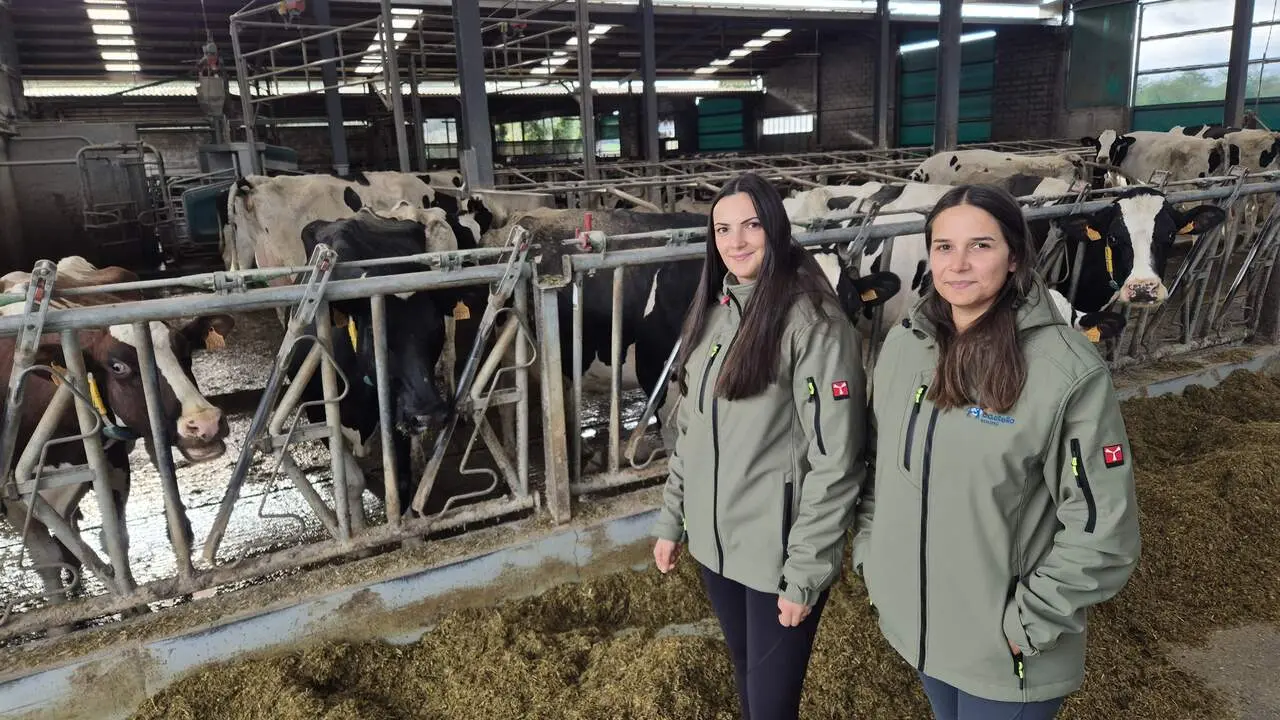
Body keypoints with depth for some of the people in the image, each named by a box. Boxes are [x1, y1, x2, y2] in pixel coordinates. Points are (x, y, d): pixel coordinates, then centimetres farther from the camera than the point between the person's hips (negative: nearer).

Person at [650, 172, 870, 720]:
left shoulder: (812, 321, -17)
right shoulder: (712, 311, 6)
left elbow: (834, 460, -18)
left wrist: (805, 572, -17)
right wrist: (671, 520, 12)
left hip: (778, 552, -6)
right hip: (714, 542, 6)